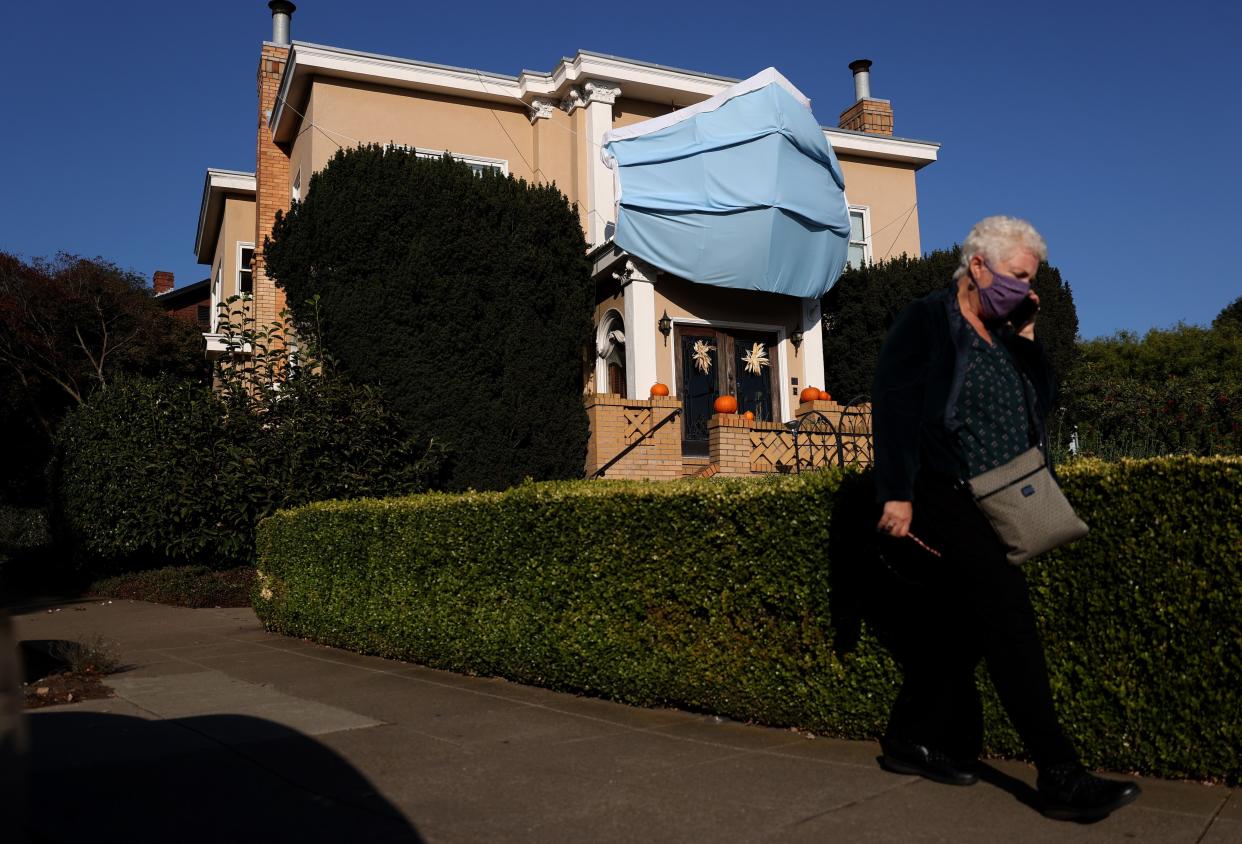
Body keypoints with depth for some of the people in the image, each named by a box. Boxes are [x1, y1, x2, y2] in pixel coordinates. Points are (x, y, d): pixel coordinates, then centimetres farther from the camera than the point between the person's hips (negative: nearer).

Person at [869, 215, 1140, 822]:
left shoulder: (1003, 336, 17)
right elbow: (893, 407, -14)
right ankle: (1061, 778, -8)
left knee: (961, 629, 10)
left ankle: (910, 740, 23)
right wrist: (896, 495, -20)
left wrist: (1026, 340, 7)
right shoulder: (927, 321, -6)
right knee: (1010, 618, -13)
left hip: (992, 509, 8)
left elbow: (1039, 405, 16)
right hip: (944, 502, -8)